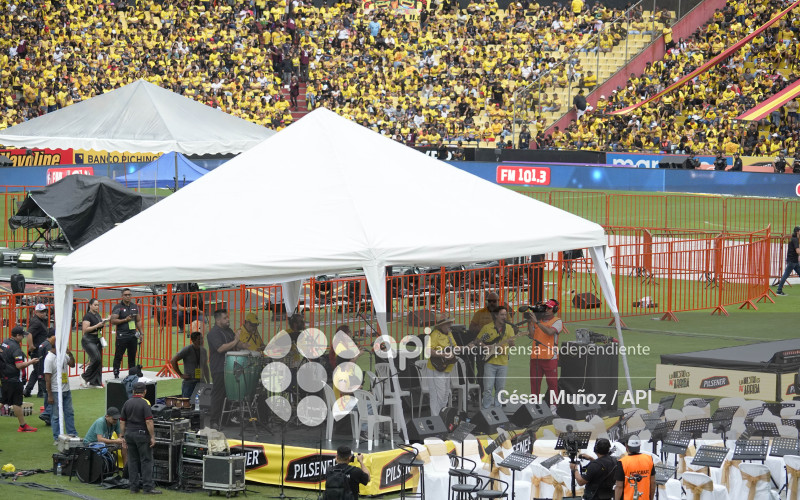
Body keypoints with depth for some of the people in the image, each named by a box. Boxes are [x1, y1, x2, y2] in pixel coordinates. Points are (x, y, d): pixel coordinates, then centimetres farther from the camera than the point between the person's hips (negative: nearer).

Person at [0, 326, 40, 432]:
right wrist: (31, 362, -13)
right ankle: (23, 426, 2)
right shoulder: (15, 348, -18)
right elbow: (19, 365, -24)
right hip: (14, 380, -9)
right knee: (17, 403, -4)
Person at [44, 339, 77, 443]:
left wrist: (70, 354, -1)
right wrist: (50, 396, -18)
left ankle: (72, 434, 24)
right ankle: (57, 438, 8)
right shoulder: (49, 359, -18)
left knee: (69, 413, 14)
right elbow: (47, 378, -18)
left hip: (66, 390, 8)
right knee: (56, 416, 1)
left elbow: (72, 364, 19)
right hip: (56, 392, -8)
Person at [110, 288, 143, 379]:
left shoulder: (135, 307, 14)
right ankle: (116, 375, 1)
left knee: (132, 357, 9)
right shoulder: (118, 307, -4)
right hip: (122, 336, -5)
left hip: (133, 335, 5)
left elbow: (138, 321, 21)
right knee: (118, 357, -3)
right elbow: (113, 321, -12)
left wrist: (141, 332, 13)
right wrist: (125, 320, -15)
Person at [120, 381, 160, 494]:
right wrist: (152, 437, -11)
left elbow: (122, 421, 9)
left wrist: (123, 437, 14)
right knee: (146, 460, -2)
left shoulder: (127, 403, 7)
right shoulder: (144, 403, -11)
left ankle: (134, 486, 10)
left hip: (129, 434, 5)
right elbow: (148, 421, -16)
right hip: (142, 434, -5)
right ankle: (148, 486, -5)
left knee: (132, 461, 9)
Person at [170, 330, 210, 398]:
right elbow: (173, 361, -9)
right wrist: (181, 375, -9)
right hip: (189, 382, -5)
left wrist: (208, 383, 17)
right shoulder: (187, 350, -8)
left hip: (201, 381, 5)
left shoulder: (203, 351, 11)